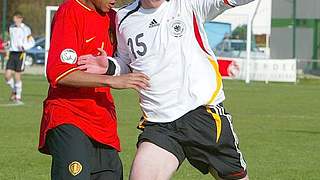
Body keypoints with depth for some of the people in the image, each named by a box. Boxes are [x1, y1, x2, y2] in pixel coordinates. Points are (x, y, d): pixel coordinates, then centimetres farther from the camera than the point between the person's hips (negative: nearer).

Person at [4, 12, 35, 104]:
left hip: (20, 54, -5)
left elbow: (32, 42, -4)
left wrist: (24, 47, -20)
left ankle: (18, 97, 7)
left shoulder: (25, 29, -4)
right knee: (7, 75, -6)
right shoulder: (11, 27, 12)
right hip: (12, 53, 5)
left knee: (17, 76, -4)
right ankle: (14, 91, 19)